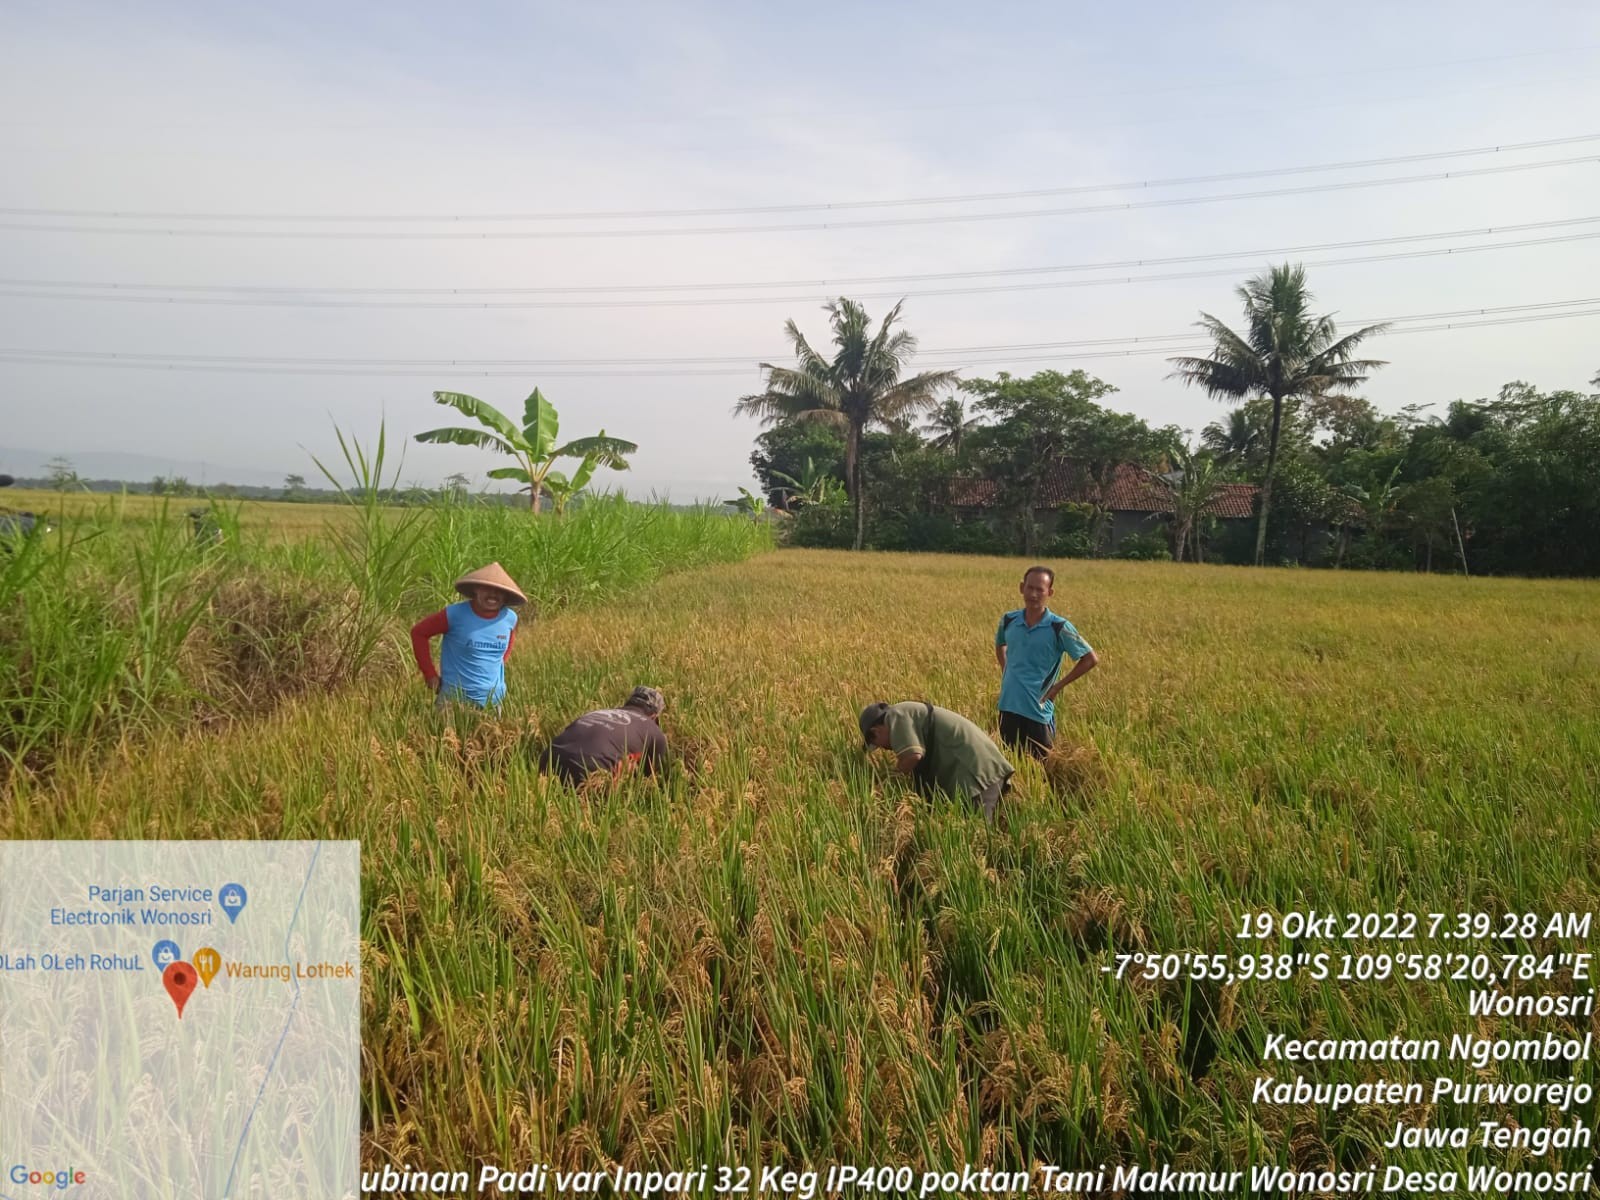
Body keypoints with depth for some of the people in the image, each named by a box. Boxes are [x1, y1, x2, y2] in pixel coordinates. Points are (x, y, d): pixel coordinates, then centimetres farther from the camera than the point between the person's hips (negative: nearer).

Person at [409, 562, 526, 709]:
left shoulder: (509, 618, -3)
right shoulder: (455, 614, -14)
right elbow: (418, 632, -5)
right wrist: (430, 674, -5)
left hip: (494, 700, 4)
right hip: (455, 697, -3)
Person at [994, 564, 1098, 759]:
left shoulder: (1059, 627, -11)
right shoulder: (1008, 620, 2)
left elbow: (1090, 660, -7)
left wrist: (1058, 686, -7)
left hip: (1038, 711, -4)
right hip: (1008, 707, 4)